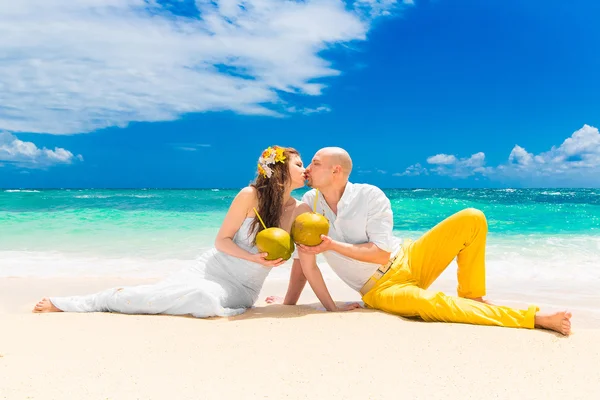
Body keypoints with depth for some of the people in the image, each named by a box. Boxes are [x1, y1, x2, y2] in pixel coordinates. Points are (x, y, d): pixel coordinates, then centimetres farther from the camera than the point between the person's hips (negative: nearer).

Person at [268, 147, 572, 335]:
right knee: (429, 303, -36)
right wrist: (289, 303, 1)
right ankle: (536, 318, -24)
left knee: (472, 219, -15)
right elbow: (304, 259, 0)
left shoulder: (370, 196, -14)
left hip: (408, 261, 1)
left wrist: (333, 245, -23)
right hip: (380, 289, -1)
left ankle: (472, 299, -1)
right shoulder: (309, 203, -5)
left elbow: (382, 253, -18)